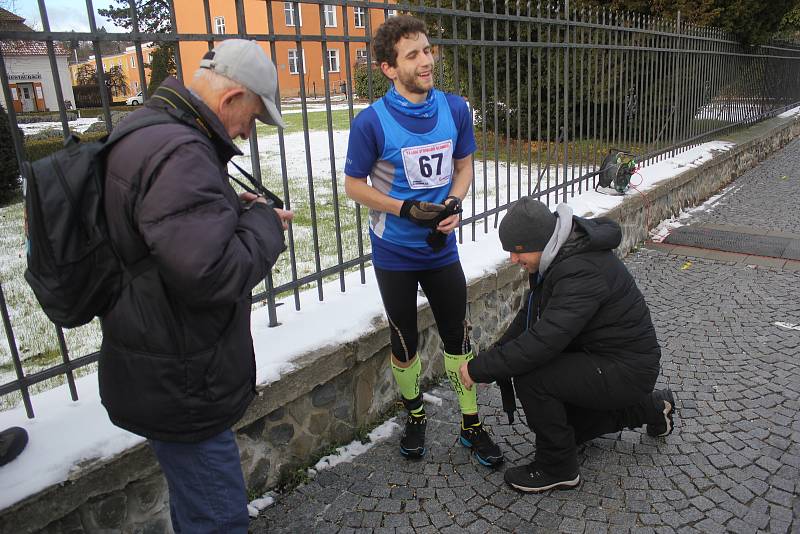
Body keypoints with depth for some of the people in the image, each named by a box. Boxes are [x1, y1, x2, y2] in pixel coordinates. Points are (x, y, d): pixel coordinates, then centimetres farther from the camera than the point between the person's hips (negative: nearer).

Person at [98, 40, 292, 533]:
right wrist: (263, 223, -16)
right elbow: (213, 274, -33)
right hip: (180, 387, -11)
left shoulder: (145, 130, 9)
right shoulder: (178, 153, -27)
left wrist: (233, 208, 8)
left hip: (164, 374, 11)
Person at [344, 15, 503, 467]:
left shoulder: (456, 109, -6)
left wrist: (454, 203, -13)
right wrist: (408, 211, -20)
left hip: (442, 247, 3)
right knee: (405, 341, 14)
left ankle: (472, 424, 28)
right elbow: (354, 184, -8)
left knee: (458, 335, 9)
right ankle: (415, 417, 38)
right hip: (395, 254, -2)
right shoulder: (372, 122, -17)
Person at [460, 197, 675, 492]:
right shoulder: (559, 255, -1)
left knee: (530, 378, -26)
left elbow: (543, 341, -38)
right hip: (601, 357, 10)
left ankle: (557, 469, -4)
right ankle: (650, 408, 35)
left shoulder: (583, 271, -32)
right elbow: (529, 315, 6)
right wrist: (496, 354, -6)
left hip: (626, 369, -10)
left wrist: (480, 368, -29)